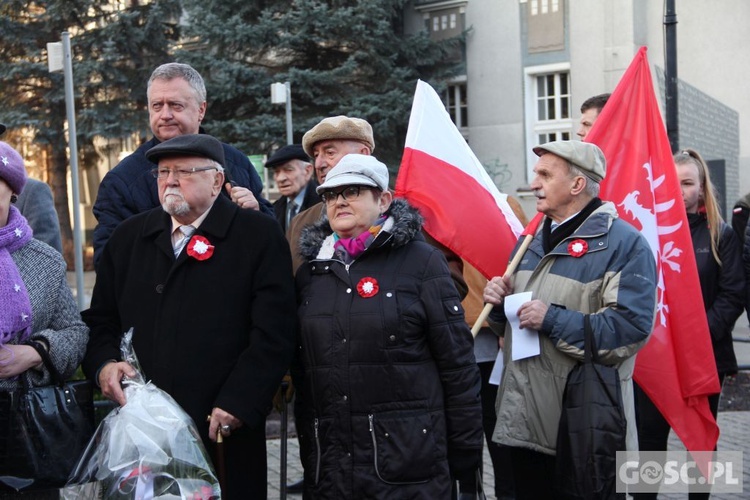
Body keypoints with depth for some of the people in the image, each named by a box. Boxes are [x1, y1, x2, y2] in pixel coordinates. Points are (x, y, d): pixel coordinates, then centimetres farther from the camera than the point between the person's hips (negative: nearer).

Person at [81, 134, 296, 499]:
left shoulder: (259, 236, -2)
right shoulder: (129, 236, 13)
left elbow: (273, 334, -9)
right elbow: (100, 319, 15)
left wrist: (237, 403, -16)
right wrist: (103, 365, -4)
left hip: (225, 432, -3)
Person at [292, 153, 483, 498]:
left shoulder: (421, 260, -3)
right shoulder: (311, 269, 10)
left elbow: (457, 363, -4)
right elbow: (300, 367, 15)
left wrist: (465, 446, -4)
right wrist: (307, 450, 13)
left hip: (408, 458, -4)